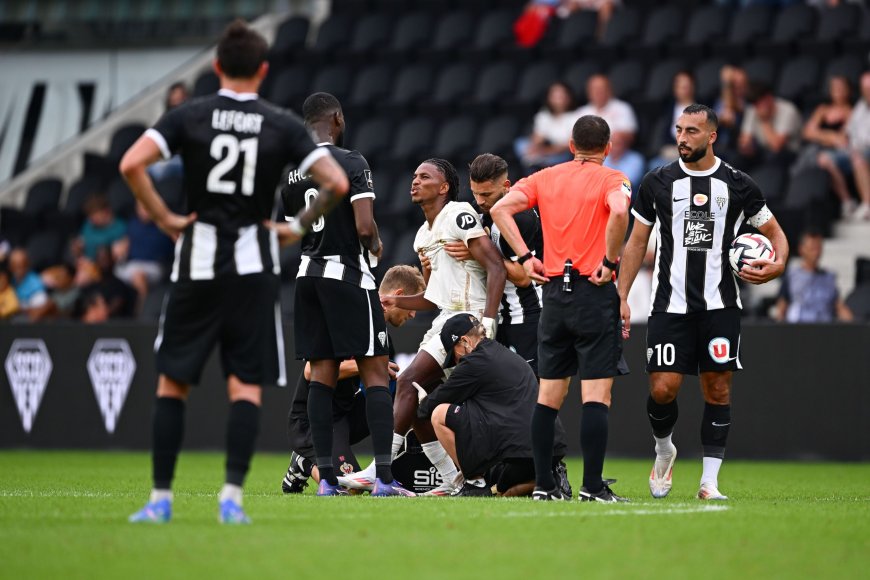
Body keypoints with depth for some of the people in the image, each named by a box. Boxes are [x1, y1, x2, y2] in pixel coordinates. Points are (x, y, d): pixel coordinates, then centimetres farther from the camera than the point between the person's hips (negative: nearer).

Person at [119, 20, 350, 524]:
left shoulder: (189, 117, 0)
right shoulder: (283, 126, 0)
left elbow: (132, 164, -13)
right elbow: (337, 183, -8)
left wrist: (165, 219, -3)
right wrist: (299, 227, 4)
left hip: (198, 260, 0)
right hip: (254, 265, 0)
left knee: (172, 382, 7)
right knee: (247, 385, 3)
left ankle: (161, 498, 4)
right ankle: (233, 495, -9)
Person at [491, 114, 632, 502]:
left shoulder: (546, 178, 11)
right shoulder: (611, 179, -2)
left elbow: (500, 209, 3)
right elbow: (619, 211, -24)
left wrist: (525, 257, 3)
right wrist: (610, 259, -14)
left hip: (554, 291, 5)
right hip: (595, 293, -5)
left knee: (549, 394, 9)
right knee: (596, 394, -4)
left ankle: (543, 485, 9)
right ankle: (592, 486, -9)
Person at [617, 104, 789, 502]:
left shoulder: (738, 185, 3)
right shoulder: (658, 182, 4)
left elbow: (775, 232, 14)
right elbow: (636, 243, 11)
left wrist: (777, 264, -8)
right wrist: (622, 297, 4)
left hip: (720, 305, 0)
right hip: (670, 305, 0)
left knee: (718, 390, -1)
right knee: (663, 389, -9)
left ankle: (709, 481, 5)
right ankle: (664, 449, 21)